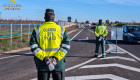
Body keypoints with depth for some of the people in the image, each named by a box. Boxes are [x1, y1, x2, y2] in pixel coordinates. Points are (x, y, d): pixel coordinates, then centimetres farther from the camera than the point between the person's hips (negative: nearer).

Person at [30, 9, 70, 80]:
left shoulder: (37, 30, 1)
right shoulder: (61, 29, 1)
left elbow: (33, 47, -7)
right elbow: (66, 46, -8)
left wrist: (44, 58, -12)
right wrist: (56, 58, -12)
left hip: (42, 64, 1)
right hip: (58, 64, 0)